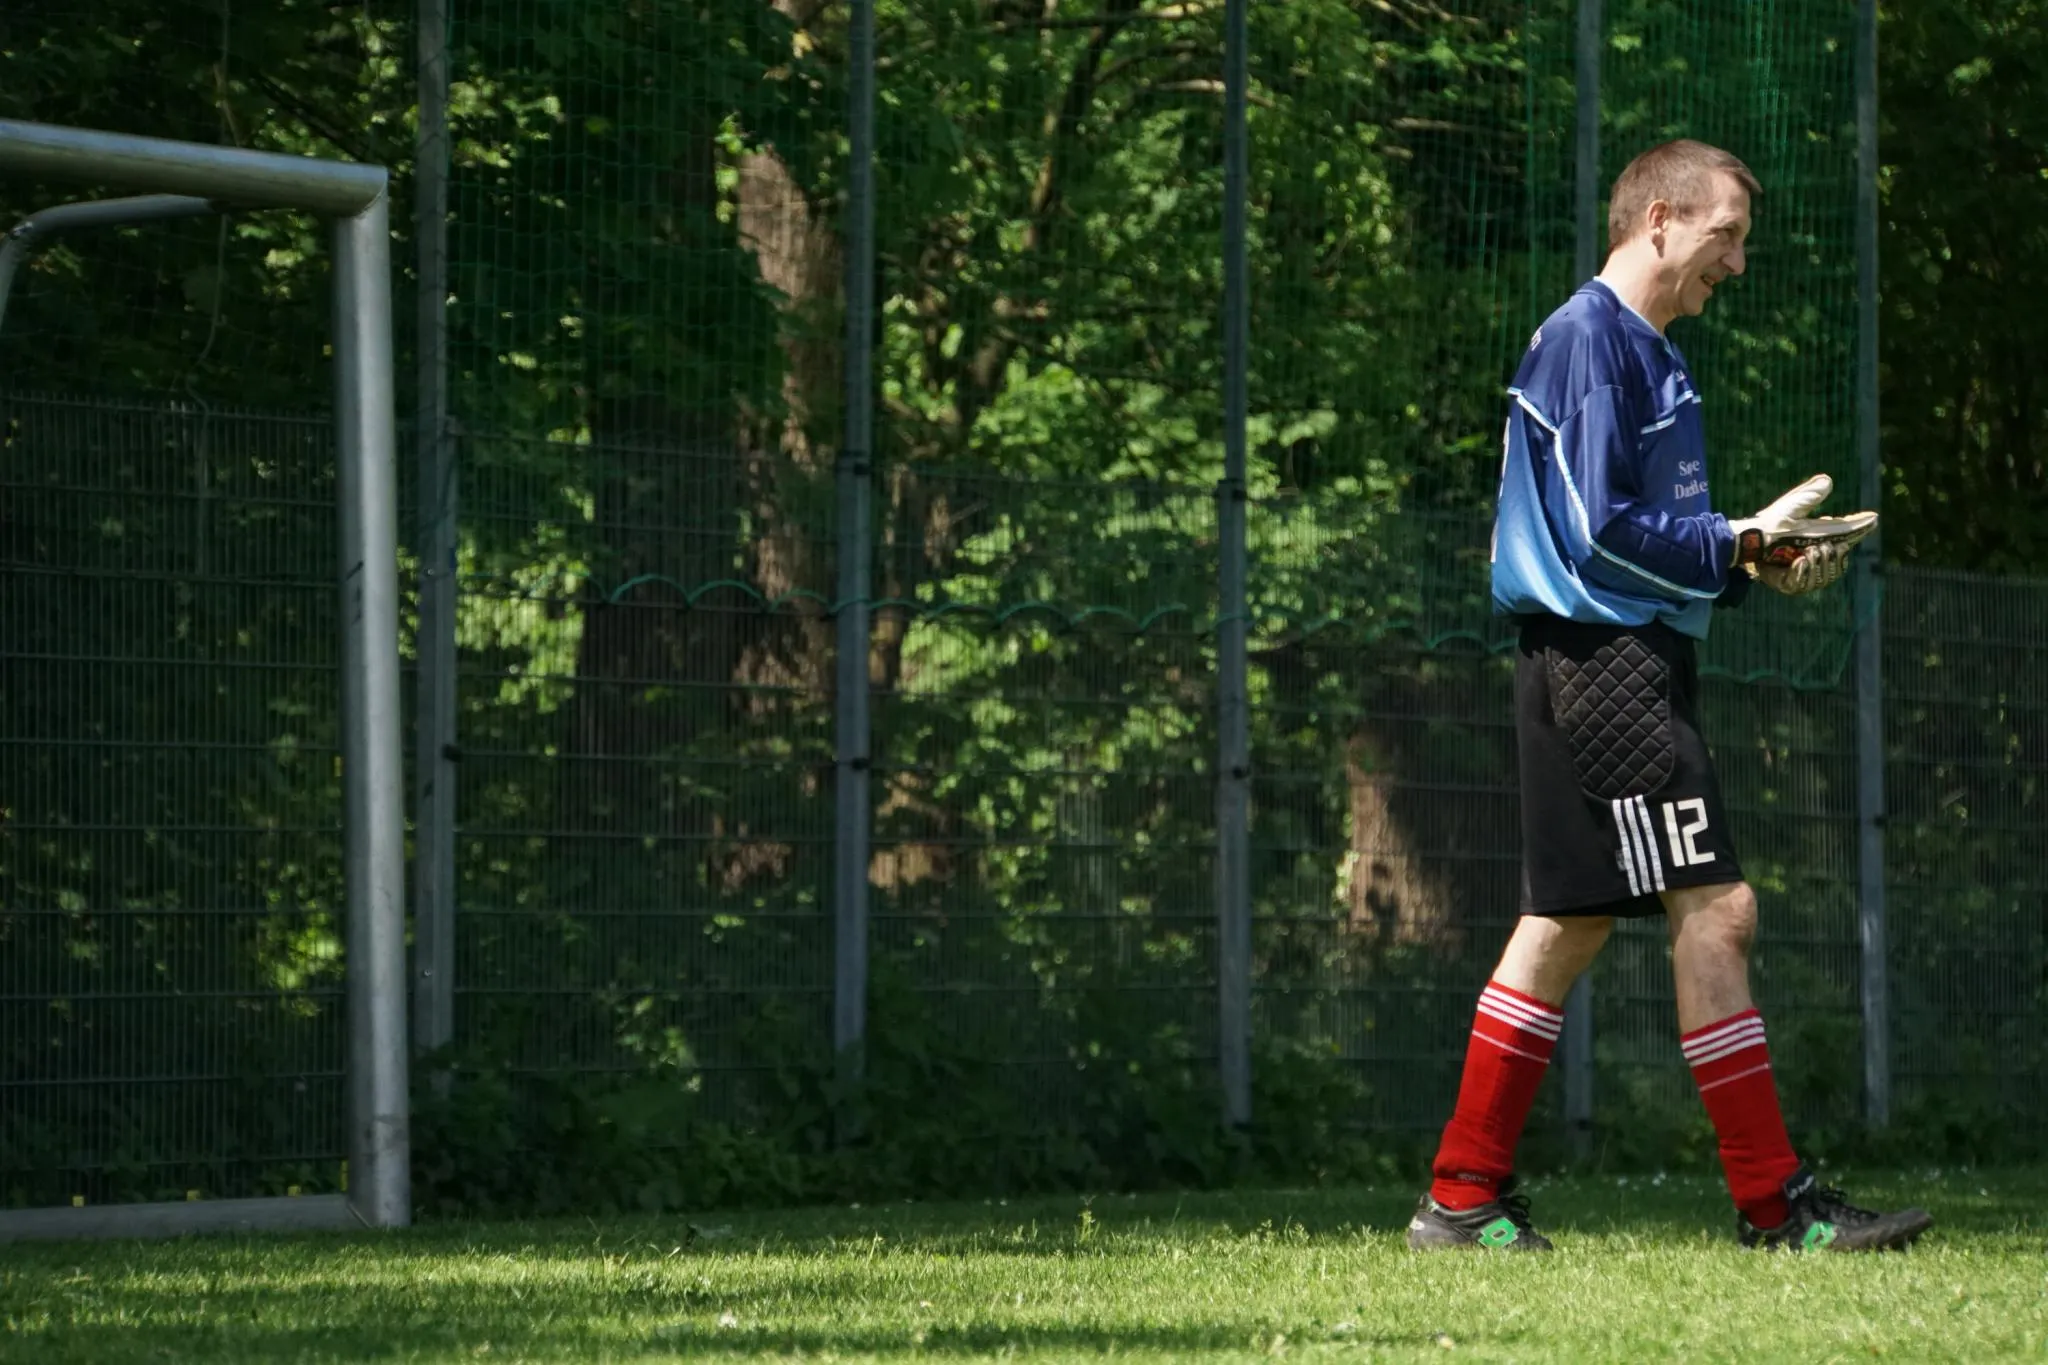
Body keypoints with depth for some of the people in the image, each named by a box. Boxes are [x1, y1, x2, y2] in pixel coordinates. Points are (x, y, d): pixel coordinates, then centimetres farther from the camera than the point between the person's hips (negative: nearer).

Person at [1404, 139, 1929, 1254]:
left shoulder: (1647, 350, 20)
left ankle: (1464, 1201, 14)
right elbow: (1600, 530, -18)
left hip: (1626, 663, 11)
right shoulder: (1589, 338, -11)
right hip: (1606, 659, -11)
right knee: (1714, 910, -11)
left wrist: (1753, 561, 6)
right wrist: (1742, 549, -11)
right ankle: (1775, 1204, -9)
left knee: (1565, 928, 11)